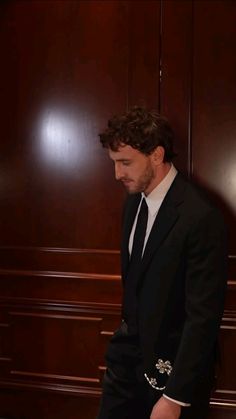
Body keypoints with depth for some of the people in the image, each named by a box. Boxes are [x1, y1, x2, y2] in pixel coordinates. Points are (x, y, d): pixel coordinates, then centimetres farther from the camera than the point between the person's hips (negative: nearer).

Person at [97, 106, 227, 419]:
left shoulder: (200, 217, -24)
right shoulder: (134, 200, 1)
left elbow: (203, 316, -23)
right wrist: (127, 331, 16)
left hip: (175, 363, -6)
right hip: (130, 351, 7)